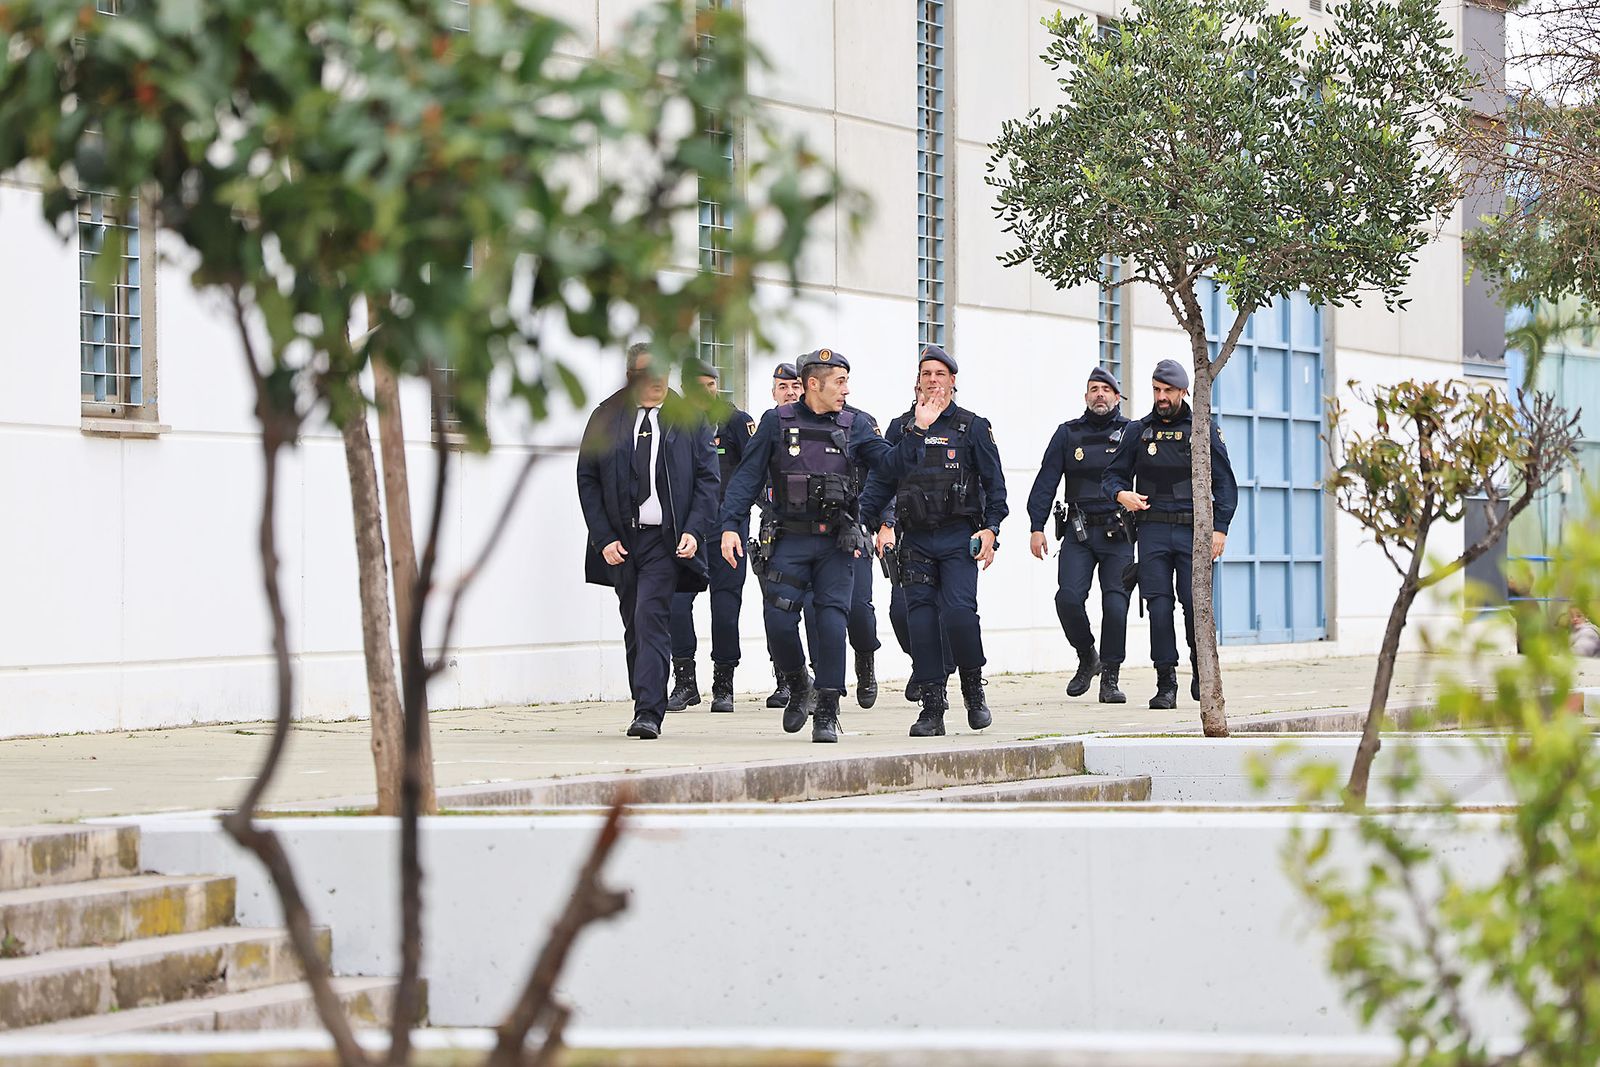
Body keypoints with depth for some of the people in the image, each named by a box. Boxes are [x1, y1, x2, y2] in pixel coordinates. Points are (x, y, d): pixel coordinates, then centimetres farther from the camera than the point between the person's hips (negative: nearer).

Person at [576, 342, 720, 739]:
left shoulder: (688, 419, 6)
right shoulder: (606, 419, 7)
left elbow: (708, 478, 4)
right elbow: (587, 480, 6)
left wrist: (694, 530, -9)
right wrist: (604, 538, -3)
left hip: (666, 540, -3)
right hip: (621, 539, 3)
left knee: (651, 618, -16)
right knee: (635, 628, 8)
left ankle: (649, 713, -20)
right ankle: (646, 710, 17)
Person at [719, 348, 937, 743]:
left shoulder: (853, 427, 9)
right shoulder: (777, 422, 3)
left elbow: (892, 464, 6)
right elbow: (747, 477, 1)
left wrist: (918, 431, -6)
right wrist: (730, 525, -7)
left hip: (836, 543, 1)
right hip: (790, 540, -1)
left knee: (831, 621, -8)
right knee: (778, 620, -10)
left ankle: (827, 711, -1)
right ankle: (798, 685, 18)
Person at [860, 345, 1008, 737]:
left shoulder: (972, 427, 6)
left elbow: (994, 484, 4)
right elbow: (880, 482, 15)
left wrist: (990, 529, -9)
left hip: (958, 538, -3)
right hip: (916, 540, 3)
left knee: (958, 610, -18)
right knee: (920, 619, -3)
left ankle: (974, 688, 3)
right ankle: (932, 708, 1)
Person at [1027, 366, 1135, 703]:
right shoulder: (1068, 434, 10)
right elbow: (1046, 481, 8)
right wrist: (1036, 527, 1)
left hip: (1117, 535, -1)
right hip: (1078, 533, 1)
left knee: (1115, 604, -9)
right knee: (1068, 597, -13)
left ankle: (1110, 679, 1)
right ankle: (1087, 658, 12)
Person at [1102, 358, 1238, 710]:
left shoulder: (1203, 430, 8)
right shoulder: (1139, 431, 13)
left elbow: (1224, 483, 6)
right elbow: (1112, 474, 14)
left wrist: (1220, 528, -5)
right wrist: (1121, 493, -10)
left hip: (1193, 530, -2)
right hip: (1153, 530, 2)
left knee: (1195, 603, -9)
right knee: (1159, 606, -6)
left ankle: (1201, 674, 12)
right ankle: (1166, 684, -2)